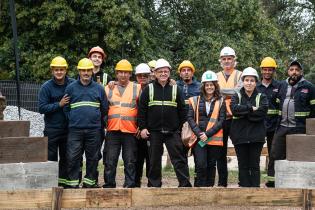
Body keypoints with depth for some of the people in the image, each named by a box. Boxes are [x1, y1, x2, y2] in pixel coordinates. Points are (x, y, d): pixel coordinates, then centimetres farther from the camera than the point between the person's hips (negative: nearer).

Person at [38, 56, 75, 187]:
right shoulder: (46, 87, -4)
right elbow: (42, 108, -8)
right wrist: (59, 104, -17)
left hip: (68, 128, 2)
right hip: (51, 129, -2)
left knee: (66, 157, 10)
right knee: (51, 157, 1)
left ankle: (63, 181, 19)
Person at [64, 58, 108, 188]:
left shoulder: (99, 88, 9)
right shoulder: (71, 88, 7)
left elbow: (105, 109, 16)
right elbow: (66, 108, 13)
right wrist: (73, 120, 8)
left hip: (94, 129, 1)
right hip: (75, 129, -1)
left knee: (93, 157, 6)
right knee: (73, 157, -6)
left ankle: (89, 181, 16)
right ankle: (73, 182, 1)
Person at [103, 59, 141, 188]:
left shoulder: (137, 88, 7)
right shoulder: (108, 88, 13)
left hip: (130, 131, -1)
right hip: (112, 130, 1)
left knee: (130, 162, 3)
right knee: (110, 161, 2)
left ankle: (130, 186, 9)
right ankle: (109, 186, 9)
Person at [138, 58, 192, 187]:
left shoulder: (175, 89, 7)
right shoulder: (149, 89, 4)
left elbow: (182, 110, 8)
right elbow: (142, 109, 4)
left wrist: (182, 128, 3)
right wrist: (142, 127, -3)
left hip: (173, 132, 0)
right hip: (154, 132, 0)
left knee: (179, 159, -3)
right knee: (154, 160, 7)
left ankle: (185, 184, -1)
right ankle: (154, 185, 16)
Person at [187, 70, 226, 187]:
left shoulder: (220, 101, 7)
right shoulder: (195, 100, 9)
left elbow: (221, 120, -1)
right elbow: (190, 118, 3)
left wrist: (208, 134, -11)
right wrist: (199, 133, -10)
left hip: (214, 139, 1)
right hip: (199, 138, -1)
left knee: (211, 166, 7)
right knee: (201, 165, -11)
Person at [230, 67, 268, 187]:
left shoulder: (262, 97, 7)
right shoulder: (236, 97, 9)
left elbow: (262, 111, -12)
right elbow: (234, 109, -12)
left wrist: (243, 113, -11)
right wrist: (251, 108, -14)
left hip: (256, 136, -1)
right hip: (240, 135, 1)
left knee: (254, 165, 2)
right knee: (243, 165, 4)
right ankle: (244, 187, 8)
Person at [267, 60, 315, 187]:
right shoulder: (282, 86, 13)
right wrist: (278, 121, 14)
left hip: (299, 129, -4)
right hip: (282, 127, 5)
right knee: (275, 154, 3)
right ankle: (273, 180, 11)